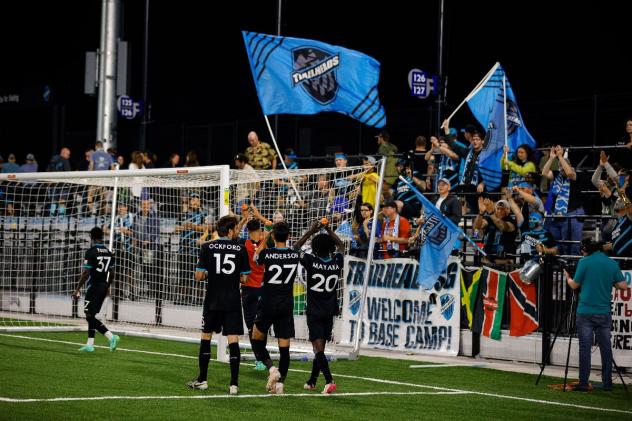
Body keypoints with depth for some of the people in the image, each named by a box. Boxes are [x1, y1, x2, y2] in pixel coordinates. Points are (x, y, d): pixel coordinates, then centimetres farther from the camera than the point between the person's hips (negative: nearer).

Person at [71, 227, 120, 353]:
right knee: (91, 316, 16)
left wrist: (77, 289, -10)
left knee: (90, 316, -4)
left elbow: (86, 273, -16)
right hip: (104, 287, 7)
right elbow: (112, 274, 11)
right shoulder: (109, 253, 8)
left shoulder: (91, 252, -13)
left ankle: (111, 337, -19)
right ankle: (89, 344, 15)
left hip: (93, 287, -7)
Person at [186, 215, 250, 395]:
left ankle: (202, 380, 18)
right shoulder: (241, 249, -2)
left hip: (213, 301, 1)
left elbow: (199, 276, -6)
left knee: (206, 337, 14)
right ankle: (234, 384, -7)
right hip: (233, 302, -1)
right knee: (233, 340, -2)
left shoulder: (207, 247, -3)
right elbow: (244, 278, 1)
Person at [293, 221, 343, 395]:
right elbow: (341, 246, 19)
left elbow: (295, 248, 3)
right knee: (320, 347, 15)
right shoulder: (337, 262, -2)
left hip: (314, 312, -4)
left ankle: (329, 381, -26)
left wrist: (311, 232, 4)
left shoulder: (311, 261, -12)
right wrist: (329, 230, 17)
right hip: (329, 312, 4)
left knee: (318, 348, -10)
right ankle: (312, 381, 27)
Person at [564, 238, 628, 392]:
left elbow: (574, 285, 1)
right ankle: (607, 383, 11)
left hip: (585, 312, -3)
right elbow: (623, 286, 2)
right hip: (604, 313, 3)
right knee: (605, 347, 9)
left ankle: (583, 383, -1)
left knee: (585, 347, 0)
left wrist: (567, 277, 22)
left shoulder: (584, 262, -6)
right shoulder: (612, 263, 3)